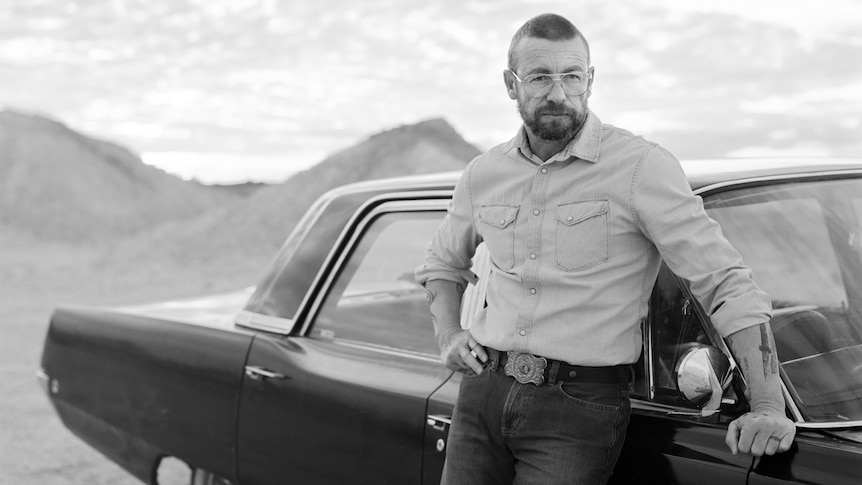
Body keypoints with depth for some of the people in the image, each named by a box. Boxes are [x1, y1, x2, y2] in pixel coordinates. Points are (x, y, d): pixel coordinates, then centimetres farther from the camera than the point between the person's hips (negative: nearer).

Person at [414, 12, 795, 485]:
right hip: (482, 390, 5)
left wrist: (767, 405, -19)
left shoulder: (642, 167, -9)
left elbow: (727, 283, -11)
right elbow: (442, 264, 26)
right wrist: (448, 336, 9)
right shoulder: (483, 173, 8)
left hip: (579, 407, -4)